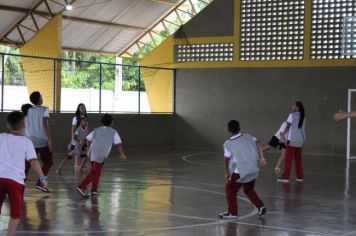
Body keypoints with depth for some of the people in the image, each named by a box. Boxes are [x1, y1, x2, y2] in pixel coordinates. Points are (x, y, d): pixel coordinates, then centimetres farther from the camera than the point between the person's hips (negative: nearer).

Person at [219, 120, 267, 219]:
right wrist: (261, 158, -6)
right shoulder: (247, 136, 9)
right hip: (255, 169, 5)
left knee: (230, 188, 11)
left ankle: (232, 212, 11)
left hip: (242, 171, -5)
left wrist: (227, 173, 17)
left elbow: (226, 160, 4)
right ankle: (260, 206, 17)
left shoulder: (228, 144, -1)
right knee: (249, 189, 26)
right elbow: (258, 143, -2)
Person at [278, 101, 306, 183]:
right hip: (300, 141, 6)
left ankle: (286, 177, -7)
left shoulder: (292, 115, -6)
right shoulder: (302, 117, 11)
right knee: (298, 160, 12)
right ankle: (300, 177, 12)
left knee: (288, 159, -4)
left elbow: (288, 126, -6)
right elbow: (302, 128, 8)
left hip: (292, 140, -6)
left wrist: (283, 134, 6)